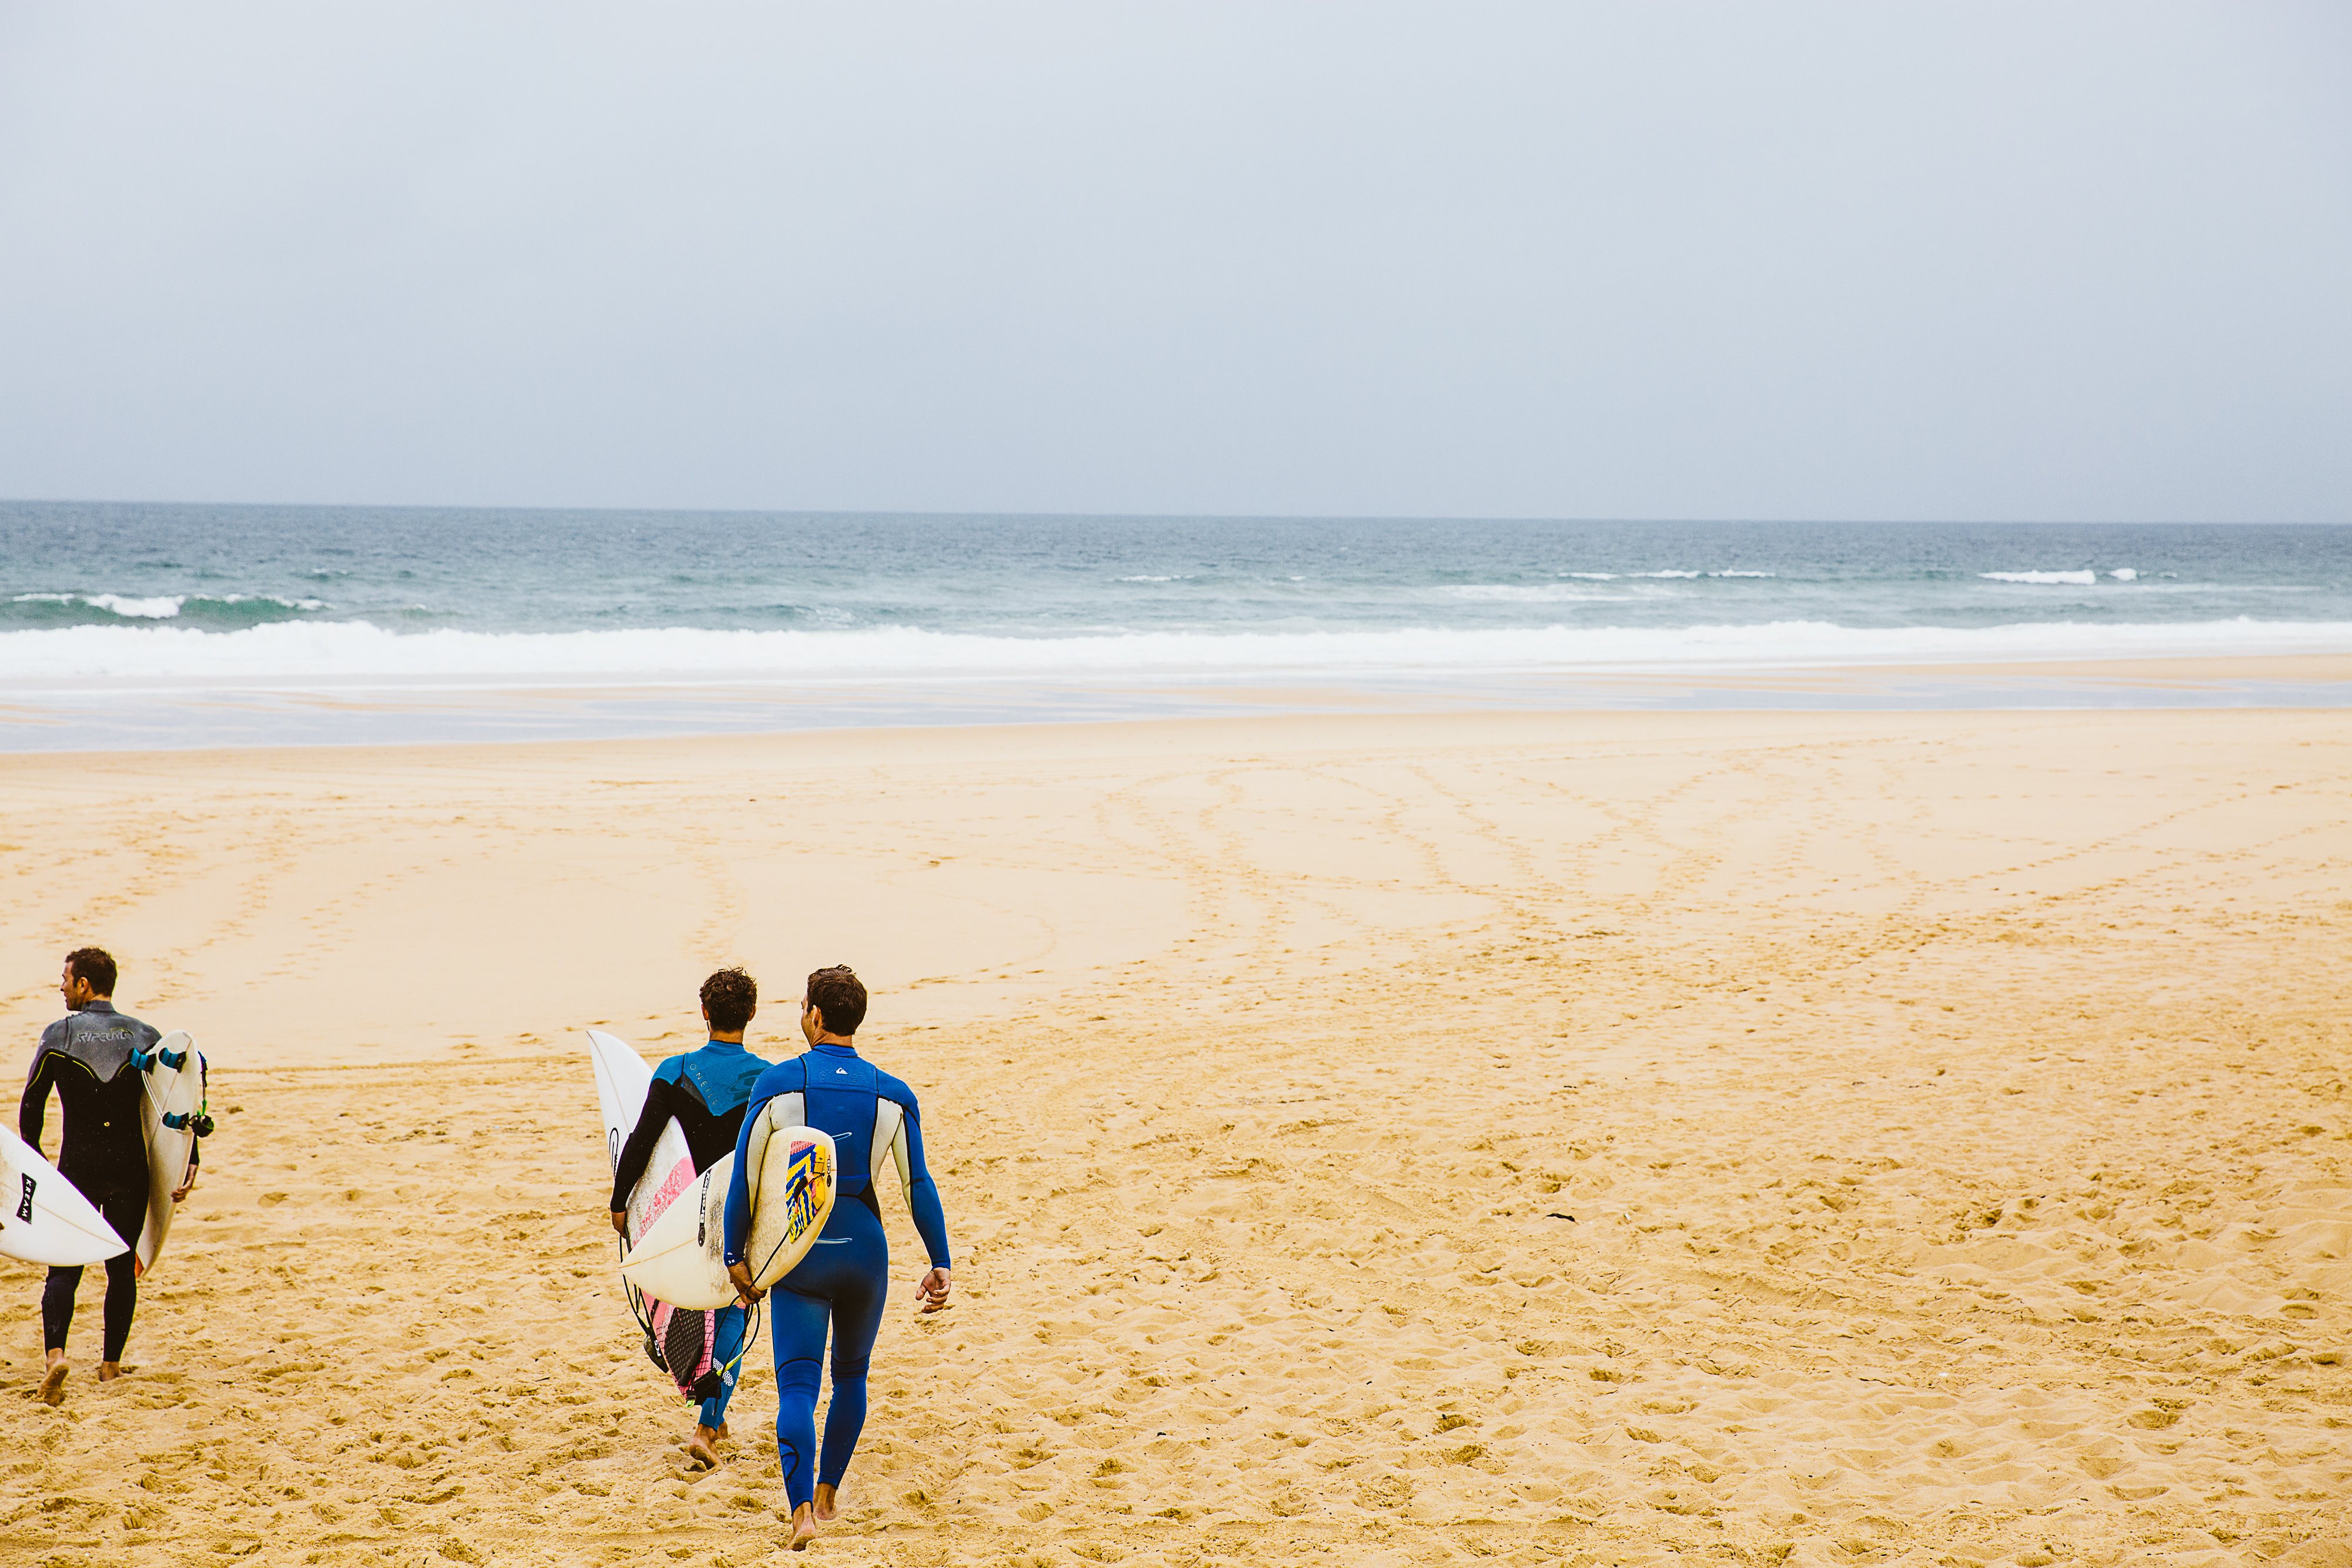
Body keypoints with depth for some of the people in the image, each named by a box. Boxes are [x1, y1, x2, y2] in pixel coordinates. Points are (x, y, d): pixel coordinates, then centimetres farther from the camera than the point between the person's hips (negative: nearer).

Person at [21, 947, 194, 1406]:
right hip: (131, 1169, 2)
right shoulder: (145, 1036, 2)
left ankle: (55, 1354, -20)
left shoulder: (58, 1035, -2)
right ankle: (111, 1364, 16)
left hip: (77, 1166, -1)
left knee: (64, 1268, 1)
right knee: (122, 1268, 13)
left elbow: (31, 1106, 0)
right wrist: (189, 1163, 2)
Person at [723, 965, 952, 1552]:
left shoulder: (776, 1083, -6)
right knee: (851, 1375, 22)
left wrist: (736, 1256, 0)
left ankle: (802, 1508, -20)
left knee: (797, 1385, -3)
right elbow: (918, 1185, -1)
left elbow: (743, 1177, -7)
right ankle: (828, 1493, 32)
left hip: (798, 1252, -2)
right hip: (864, 1250, 2)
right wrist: (940, 1264, 5)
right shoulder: (894, 1095, -1)